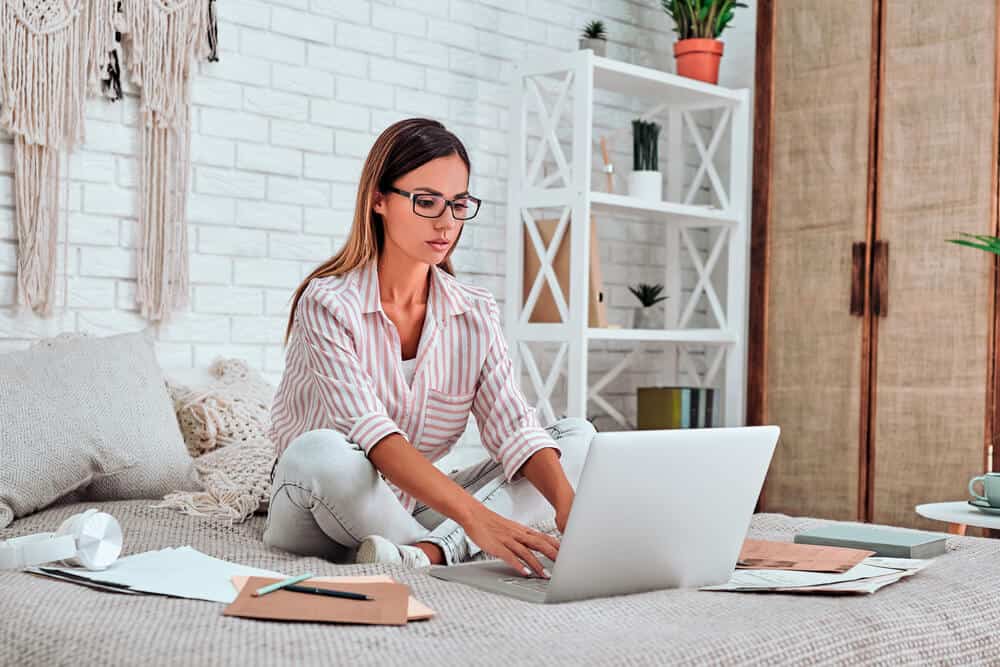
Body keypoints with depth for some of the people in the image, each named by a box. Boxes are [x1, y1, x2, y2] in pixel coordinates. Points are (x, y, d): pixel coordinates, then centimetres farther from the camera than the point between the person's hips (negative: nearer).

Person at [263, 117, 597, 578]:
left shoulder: (475, 314, 1)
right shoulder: (327, 303, -15)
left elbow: (514, 428, -10)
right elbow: (372, 434, -29)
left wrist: (569, 505, -31)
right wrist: (474, 518, -42)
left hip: (414, 511, 5)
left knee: (578, 436, -9)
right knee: (320, 451, -39)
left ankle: (430, 551, -29)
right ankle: (458, 548, -19)